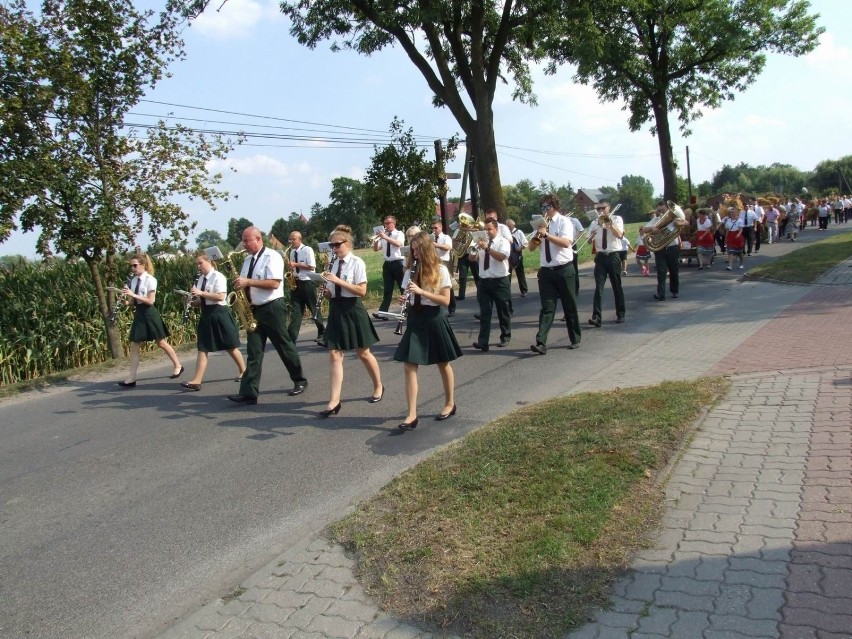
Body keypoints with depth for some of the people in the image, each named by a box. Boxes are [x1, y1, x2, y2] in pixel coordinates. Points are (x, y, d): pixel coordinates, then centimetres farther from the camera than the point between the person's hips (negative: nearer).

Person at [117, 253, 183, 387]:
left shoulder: (150, 280, -11)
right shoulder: (132, 280, 6)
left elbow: (150, 301, -16)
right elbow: (133, 302, 11)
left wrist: (133, 295, -22)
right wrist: (126, 301, -10)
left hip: (149, 313, -6)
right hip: (138, 314, 6)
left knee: (161, 343, 6)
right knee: (134, 345, 2)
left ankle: (178, 366, 25)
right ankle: (131, 378, 4)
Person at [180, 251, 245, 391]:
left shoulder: (218, 277, -11)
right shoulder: (200, 279, 11)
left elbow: (221, 296, -22)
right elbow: (202, 301, 18)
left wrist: (201, 293, -23)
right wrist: (192, 301, -3)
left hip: (219, 314, -7)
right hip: (206, 315, 7)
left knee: (230, 346, 5)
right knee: (202, 348, 0)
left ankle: (243, 371, 25)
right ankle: (197, 381, -4)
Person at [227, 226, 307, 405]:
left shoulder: (272, 256, -11)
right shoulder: (248, 260, 14)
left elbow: (274, 283, -21)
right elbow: (246, 284, 21)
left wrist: (248, 282, -22)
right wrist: (240, 286, -2)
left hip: (272, 308, -7)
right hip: (254, 309, 7)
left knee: (284, 346, 5)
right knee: (253, 353, 2)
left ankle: (300, 381, 23)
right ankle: (249, 393, -1)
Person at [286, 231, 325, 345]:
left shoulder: (307, 250, -9)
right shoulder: (292, 252, 12)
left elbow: (312, 267, -15)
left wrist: (296, 264, -17)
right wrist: (291, 268, -3)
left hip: (308, 283, -6)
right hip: (296, 282, 6)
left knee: (314, 309, 3)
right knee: (295, 310, 1)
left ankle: (322, 333, 18)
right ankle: (291, 337, -1)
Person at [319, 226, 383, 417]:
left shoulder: (357, 263, -10)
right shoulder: (335, 264, 8)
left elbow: (362, 291, -18)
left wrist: (338, 281, -22)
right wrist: (326, 291, -7)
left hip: (352, 310, -5)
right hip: (336, 311, 6)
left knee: (363, 353, 9)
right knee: (334, 355, -1)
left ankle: (378, 386, 33)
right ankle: (334, 401, 0)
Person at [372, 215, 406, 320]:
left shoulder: (399, 234, -3)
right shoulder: (383, 235, 11)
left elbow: (398, 244, -24)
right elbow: (376, 249, 8)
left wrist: (385, 237, -27)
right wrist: (376, 239, -10)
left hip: (398, 263, -4)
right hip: (387, 264, 4)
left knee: (403, 288, 4)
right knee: (387, 289, 3)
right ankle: (382, 312, -2)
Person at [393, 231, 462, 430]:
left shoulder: (441, 270, -8)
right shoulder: (412, 271, 5)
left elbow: (445, 300, -14)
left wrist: (421, 291, -22)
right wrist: (404, 299, -7)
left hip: (434, 319, -4)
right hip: (415, 320, 4)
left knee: (443, 364, 12)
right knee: (409, 366, -5)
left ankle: (450, 404, 32)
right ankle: (412, 415, -3)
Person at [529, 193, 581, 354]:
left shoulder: (564, 221, -5)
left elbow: (566, 243, -21)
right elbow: (531, 247, 10)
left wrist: (546, 234, -24)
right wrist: (537, 236, -10)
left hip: (564, 270, -4)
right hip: (546, 271, 4)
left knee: (570, 306, 8)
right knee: (547, 307, -2)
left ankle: (575, 340, 22)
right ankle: (541, 343, -11)